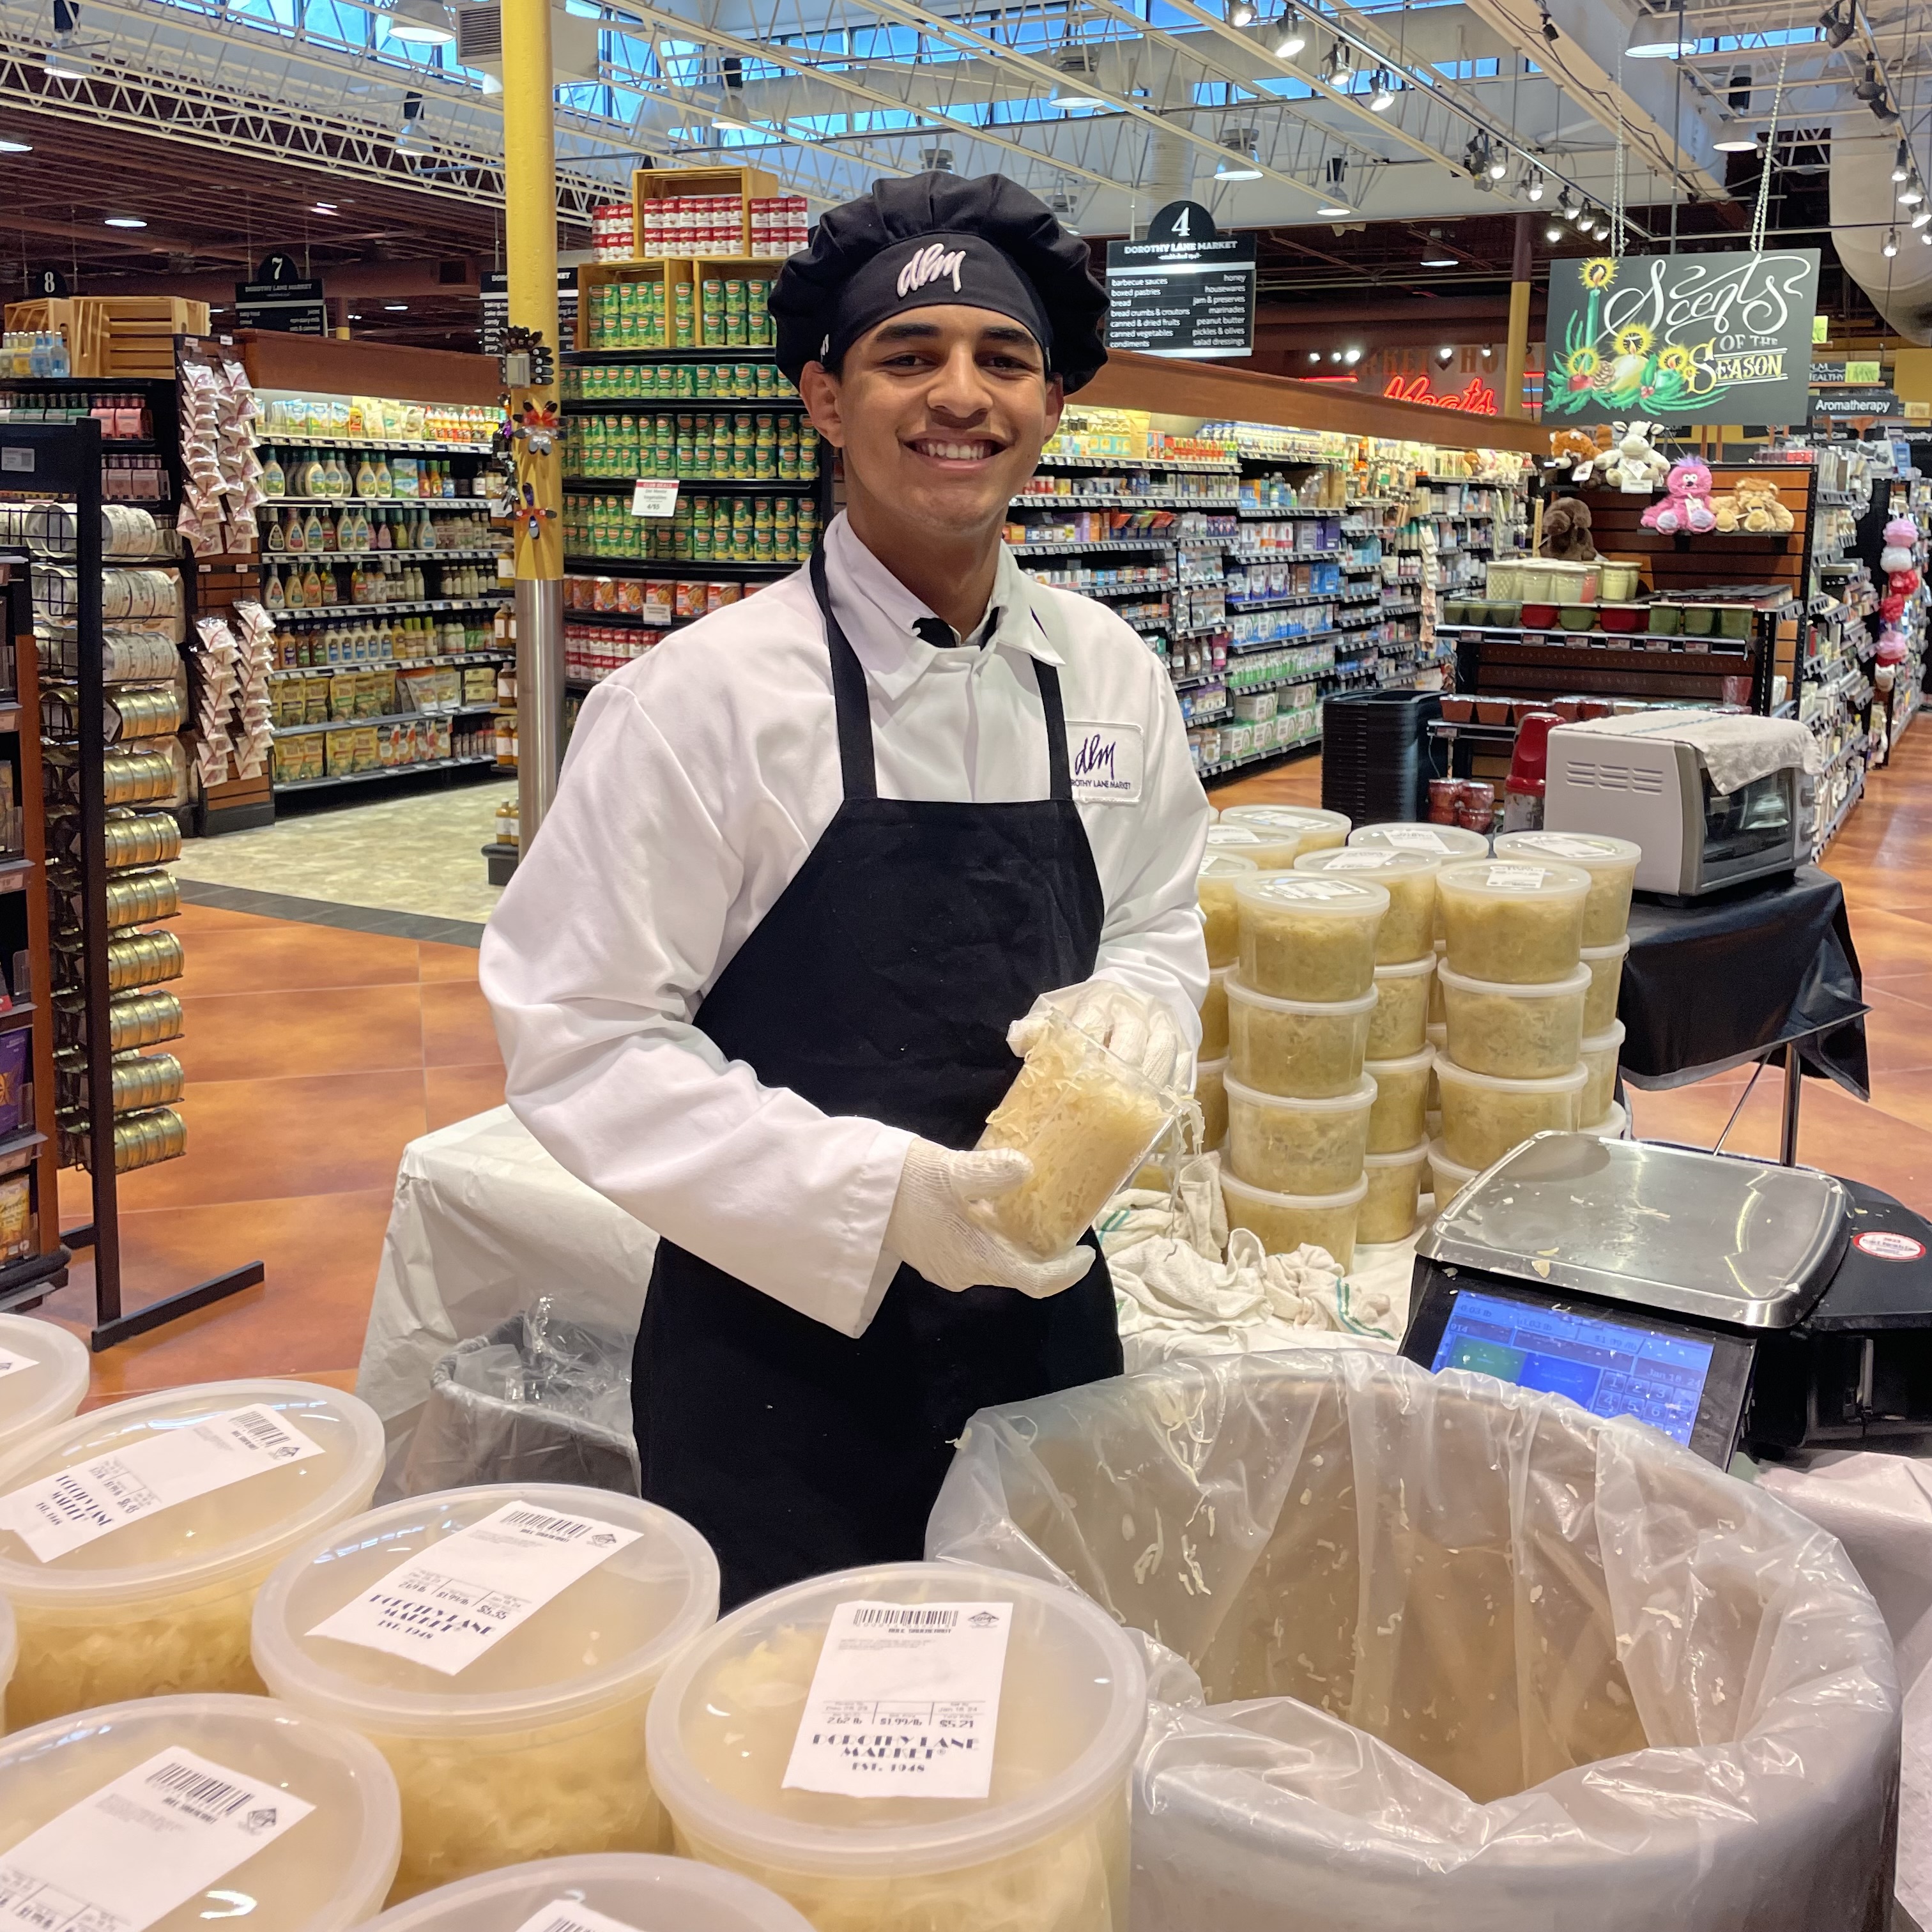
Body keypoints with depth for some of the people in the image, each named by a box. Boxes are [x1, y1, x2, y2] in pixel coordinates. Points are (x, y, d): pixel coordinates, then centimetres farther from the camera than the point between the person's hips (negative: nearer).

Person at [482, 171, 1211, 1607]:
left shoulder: (1113, 679, 1)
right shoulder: (706, 695, -14)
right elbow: (582, 1044, -15)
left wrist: (1137, 1001, -12)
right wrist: (877, 1194, -25)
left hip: (1049, 1320, 5)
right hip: (783, 1356, -4)